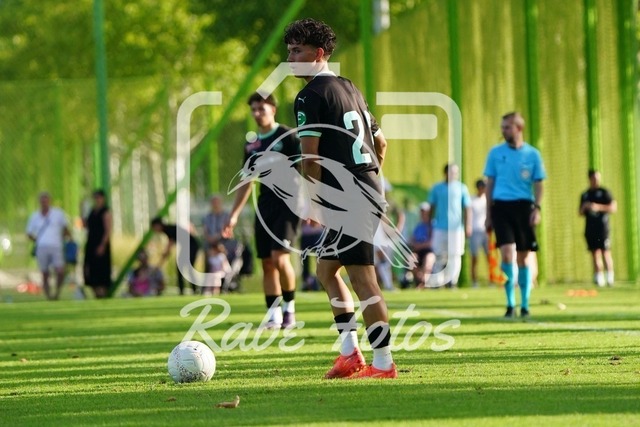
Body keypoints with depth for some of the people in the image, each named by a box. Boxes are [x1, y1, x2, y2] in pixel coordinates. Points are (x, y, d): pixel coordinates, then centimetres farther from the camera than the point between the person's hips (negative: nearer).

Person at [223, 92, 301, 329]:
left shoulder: (287, 136, -5)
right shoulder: (252, 144, 14)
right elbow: (247, 181, 21)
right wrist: (234, 214, 19)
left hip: (287, 203, -6)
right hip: (265, 205, 6)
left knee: (280, 258, -18)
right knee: (267, 263, 2)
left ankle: (289, 307, -1)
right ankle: (274, 315, 5)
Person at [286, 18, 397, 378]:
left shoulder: (311, 95, -9)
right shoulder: (349, 88, 19)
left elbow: (310, 156, -15)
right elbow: (381, 143, 24)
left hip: (347, 195, -10)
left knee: (362, 278, -7)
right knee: (327, 270, 16)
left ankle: (384, 363, -5)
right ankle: (350, 354, 13)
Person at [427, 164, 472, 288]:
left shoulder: (462, 188, 7)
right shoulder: (437, 188, 9)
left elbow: (467, 208, 5)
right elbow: (432, 208, 15)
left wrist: (468, 226, -4)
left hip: (456, 228, -1)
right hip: (440, 228, 1)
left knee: (455, 255, -5)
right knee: (439, 256, 0)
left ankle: (452, 282, -3)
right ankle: (436, 282, 6)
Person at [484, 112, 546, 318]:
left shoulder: (532, 154, 5)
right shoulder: (495, 153, 7)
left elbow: (538, 184, 7)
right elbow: (490, 183, 11)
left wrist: (537, 208, -7)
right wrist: (488, 214, 9)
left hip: (523, 207, 0)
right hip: (501, 206, 0)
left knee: (523, 257, 4)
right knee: (507, 253, -14)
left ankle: (524, 305, 12)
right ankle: (510, 303, -6)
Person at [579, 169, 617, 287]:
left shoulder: (604, 192, 2)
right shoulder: (585, 195, 15)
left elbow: (613, 208, -4)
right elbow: (581, 213, 20)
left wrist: (599, 207, -15)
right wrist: (584, 207, -3)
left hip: (602, 225, -4)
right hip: (590, 227, 4)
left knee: (606, 252, -11)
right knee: (595, 253, 2)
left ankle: (610, 277, -8)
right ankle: (599, 278, 3)